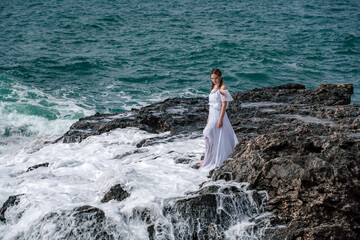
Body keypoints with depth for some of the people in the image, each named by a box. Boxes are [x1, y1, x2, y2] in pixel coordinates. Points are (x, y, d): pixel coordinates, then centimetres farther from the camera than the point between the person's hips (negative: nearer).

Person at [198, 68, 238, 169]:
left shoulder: (222, 88, -13)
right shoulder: (214, 87, 12)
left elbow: (224, 105, -16)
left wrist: (220, 119, -20)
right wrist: (209, 117, 19)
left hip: (218, 115, -8)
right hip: (212, 115, 8)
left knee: (208, 135, -8)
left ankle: (208, 160, 1)